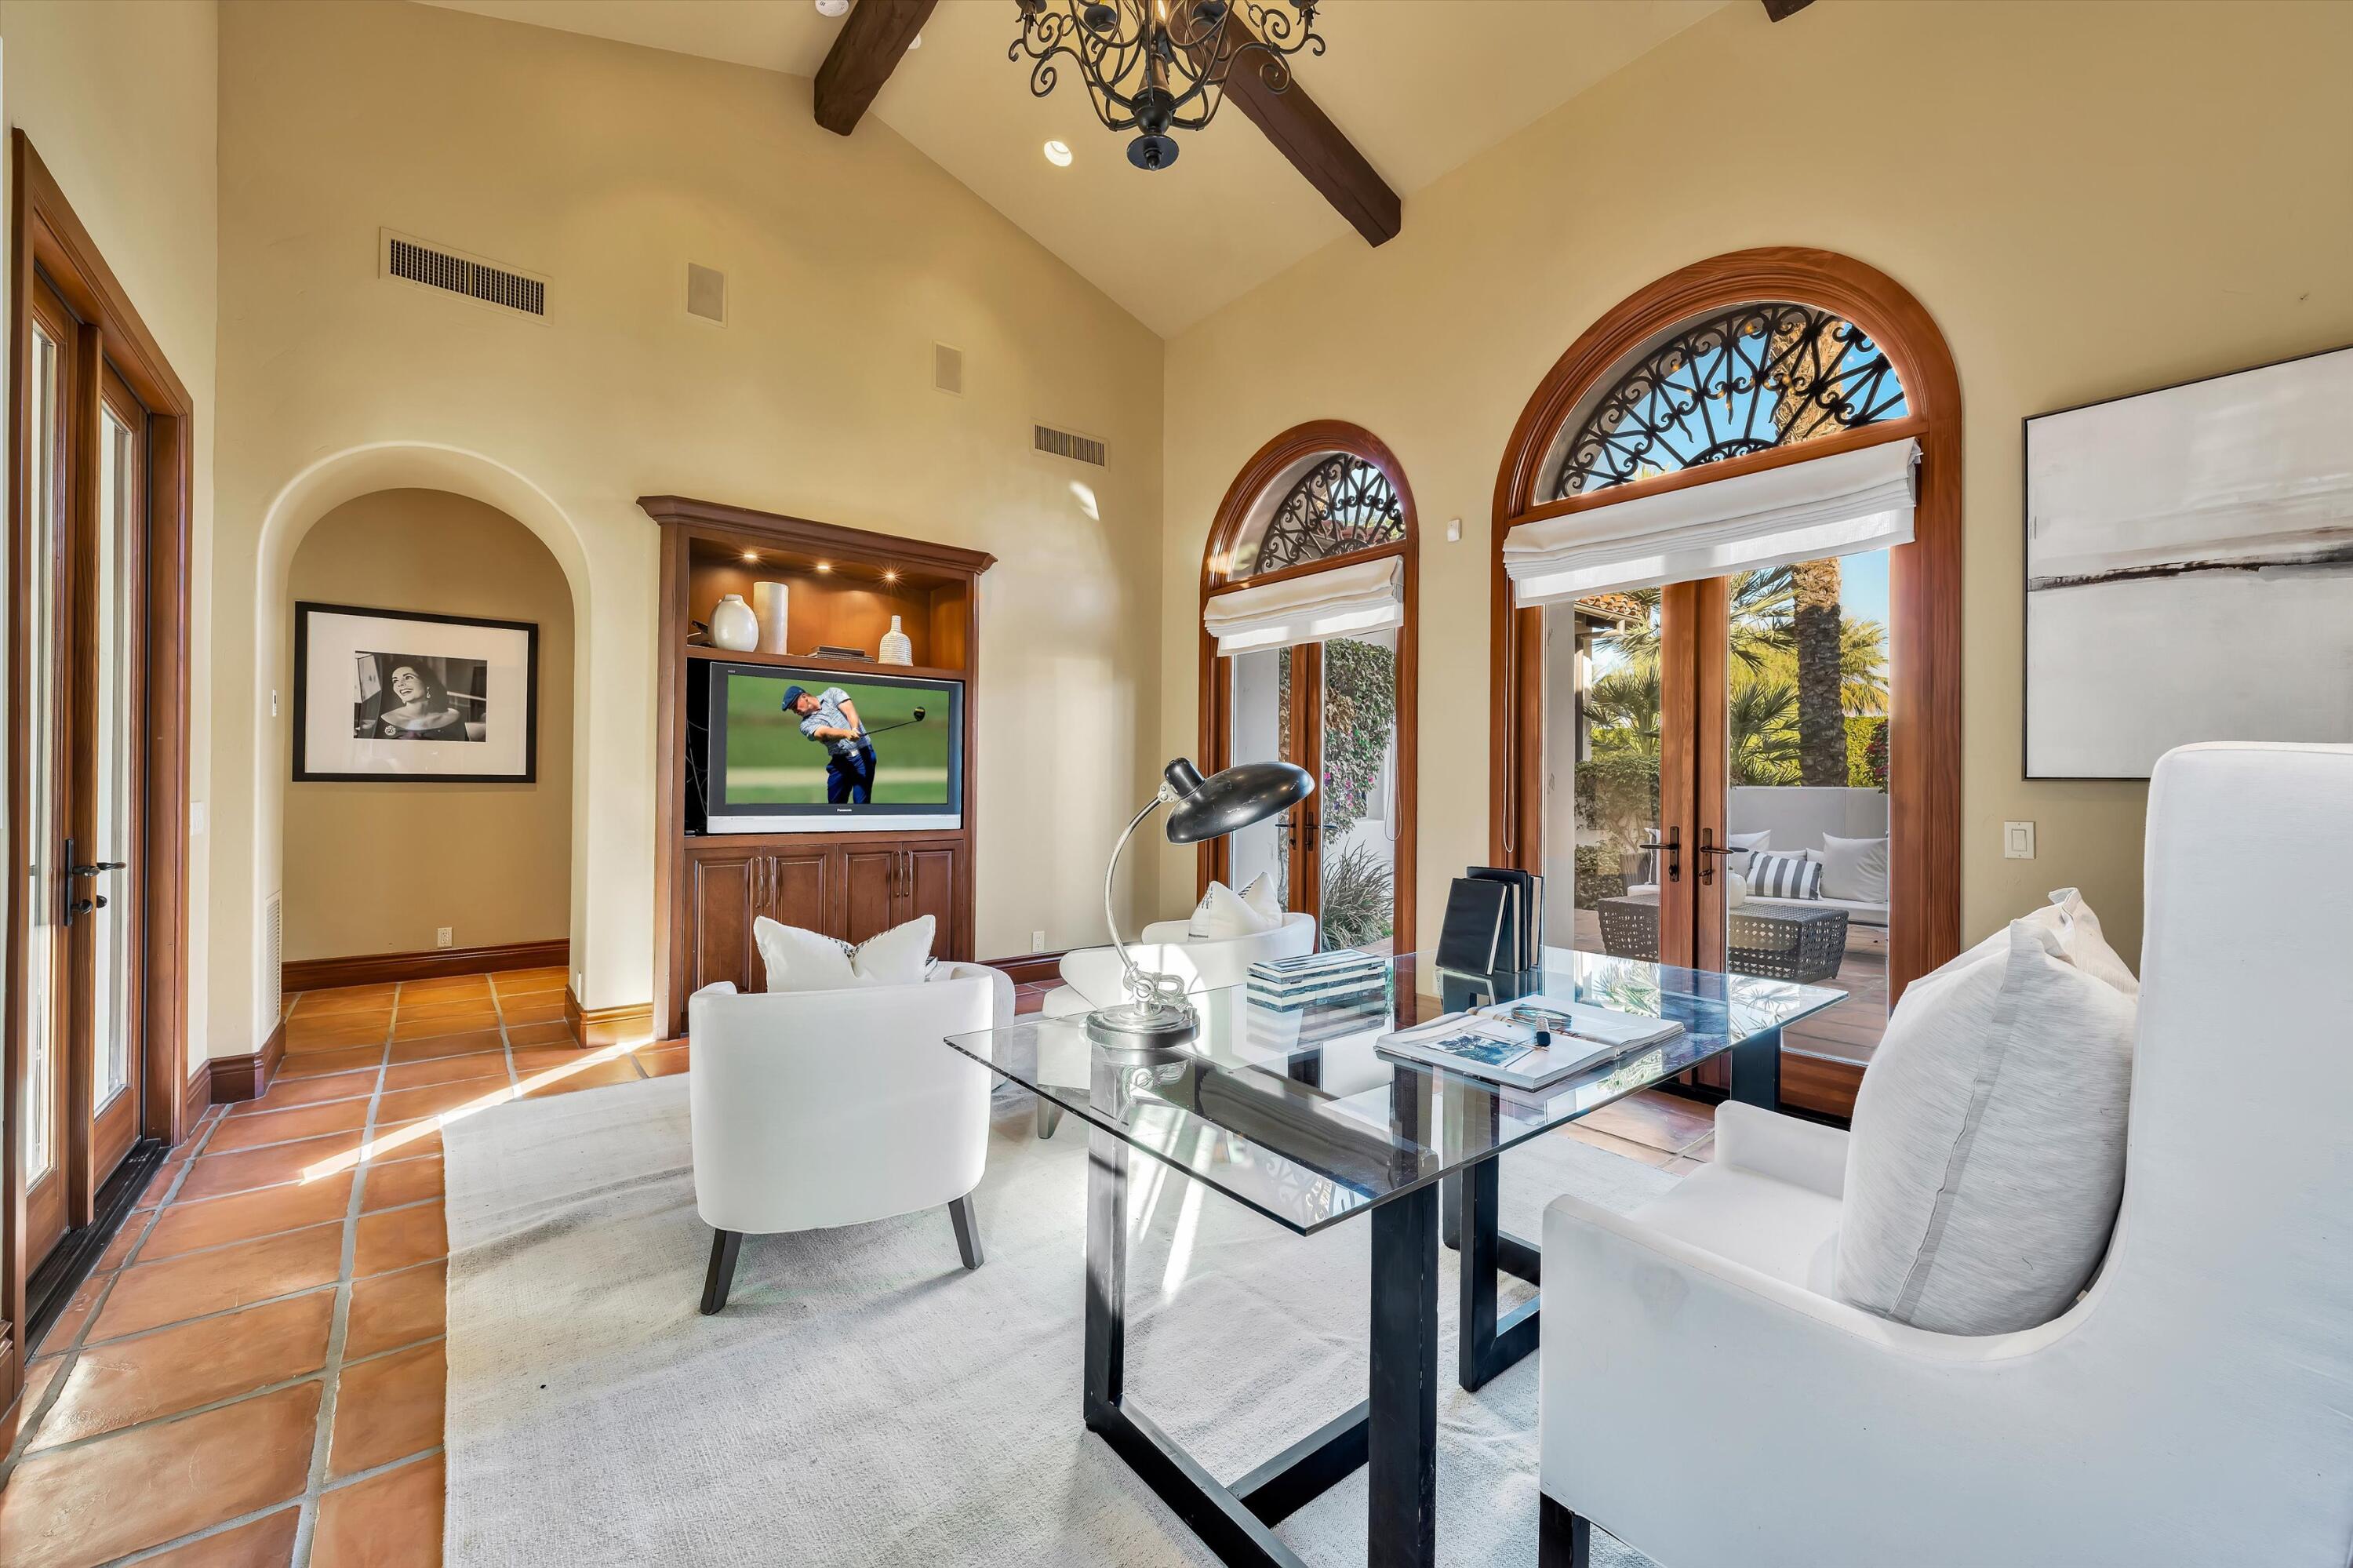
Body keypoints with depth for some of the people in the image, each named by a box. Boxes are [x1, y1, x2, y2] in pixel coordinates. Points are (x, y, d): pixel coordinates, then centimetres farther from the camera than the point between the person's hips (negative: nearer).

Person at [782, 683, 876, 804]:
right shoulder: (806, 724, 6)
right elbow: (824, 733, -15)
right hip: (839, 761, 3)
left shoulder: (832, 693, 7)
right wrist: (846, 733, -36)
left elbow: (849, 710, -11)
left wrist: (854, 729, -33)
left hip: (863, 754, -3)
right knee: (835, 805, 4)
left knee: (861, 803, -9)